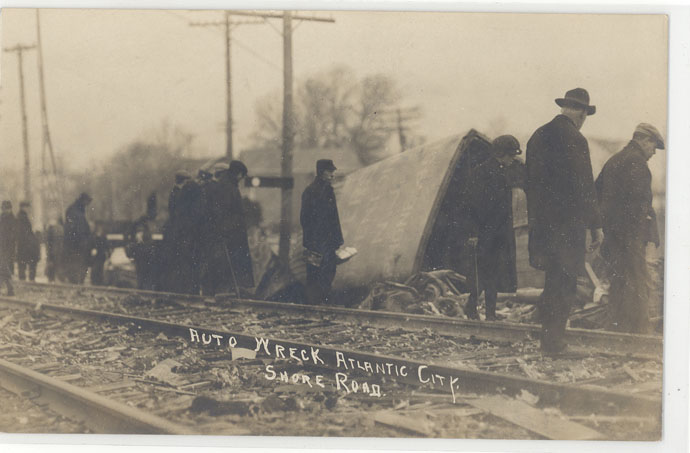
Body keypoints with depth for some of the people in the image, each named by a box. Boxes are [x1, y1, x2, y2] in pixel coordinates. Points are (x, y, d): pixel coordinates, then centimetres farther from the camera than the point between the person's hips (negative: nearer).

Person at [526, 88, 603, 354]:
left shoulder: (538, 136, 8)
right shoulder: (574, 140, -14)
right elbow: (584, 188, -15)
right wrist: (596, 225, -8)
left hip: (541, 221, 7)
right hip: (567, 222, -7)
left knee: (553, 280, 18)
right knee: (565, 283, 2)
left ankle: (548, 336, 24)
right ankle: (553, 340, 5)